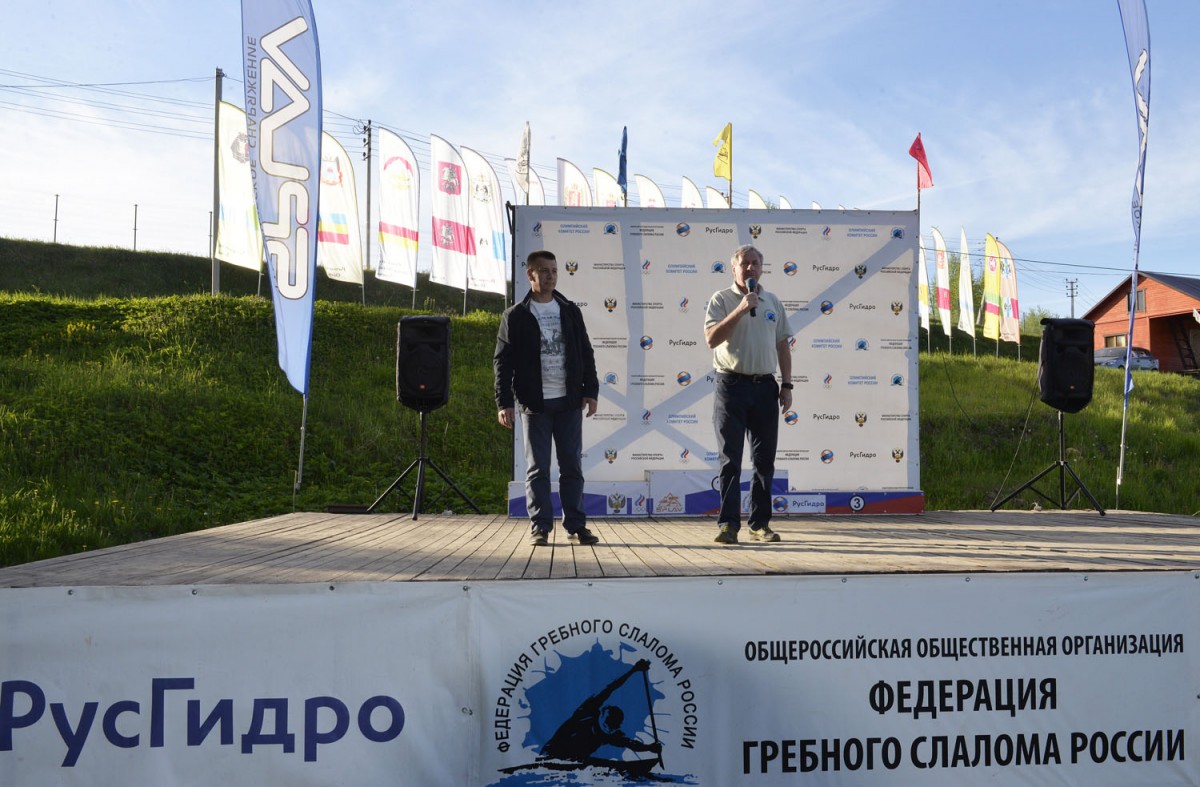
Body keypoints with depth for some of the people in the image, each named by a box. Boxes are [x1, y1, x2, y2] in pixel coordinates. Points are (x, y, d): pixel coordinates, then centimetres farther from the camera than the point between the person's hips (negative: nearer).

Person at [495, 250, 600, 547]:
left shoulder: (570, 311, 10)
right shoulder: (516, 316, 1)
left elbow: (586, 353, 11)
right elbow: (503, 361, -2)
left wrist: (590, 390, 2)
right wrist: (504, 402, -9)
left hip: (569, 401, 2)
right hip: (534, 403, -2)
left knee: (572, 466, 4)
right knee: (537, 468, 2)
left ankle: (575, 525, 9)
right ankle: (540, 526, 7)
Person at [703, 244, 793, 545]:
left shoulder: (773, 302, 14)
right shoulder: (721, 299, 1)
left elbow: (782, 346, 17)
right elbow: (711, 338, -13)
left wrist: (786, 385, 10)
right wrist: (741, 309, -19)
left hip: (765, 387, 4)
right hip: (732, 384, -4)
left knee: (764, 460, 6)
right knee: (730, 459, -5)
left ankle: (760, 524, 13)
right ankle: (728, 523, -4)